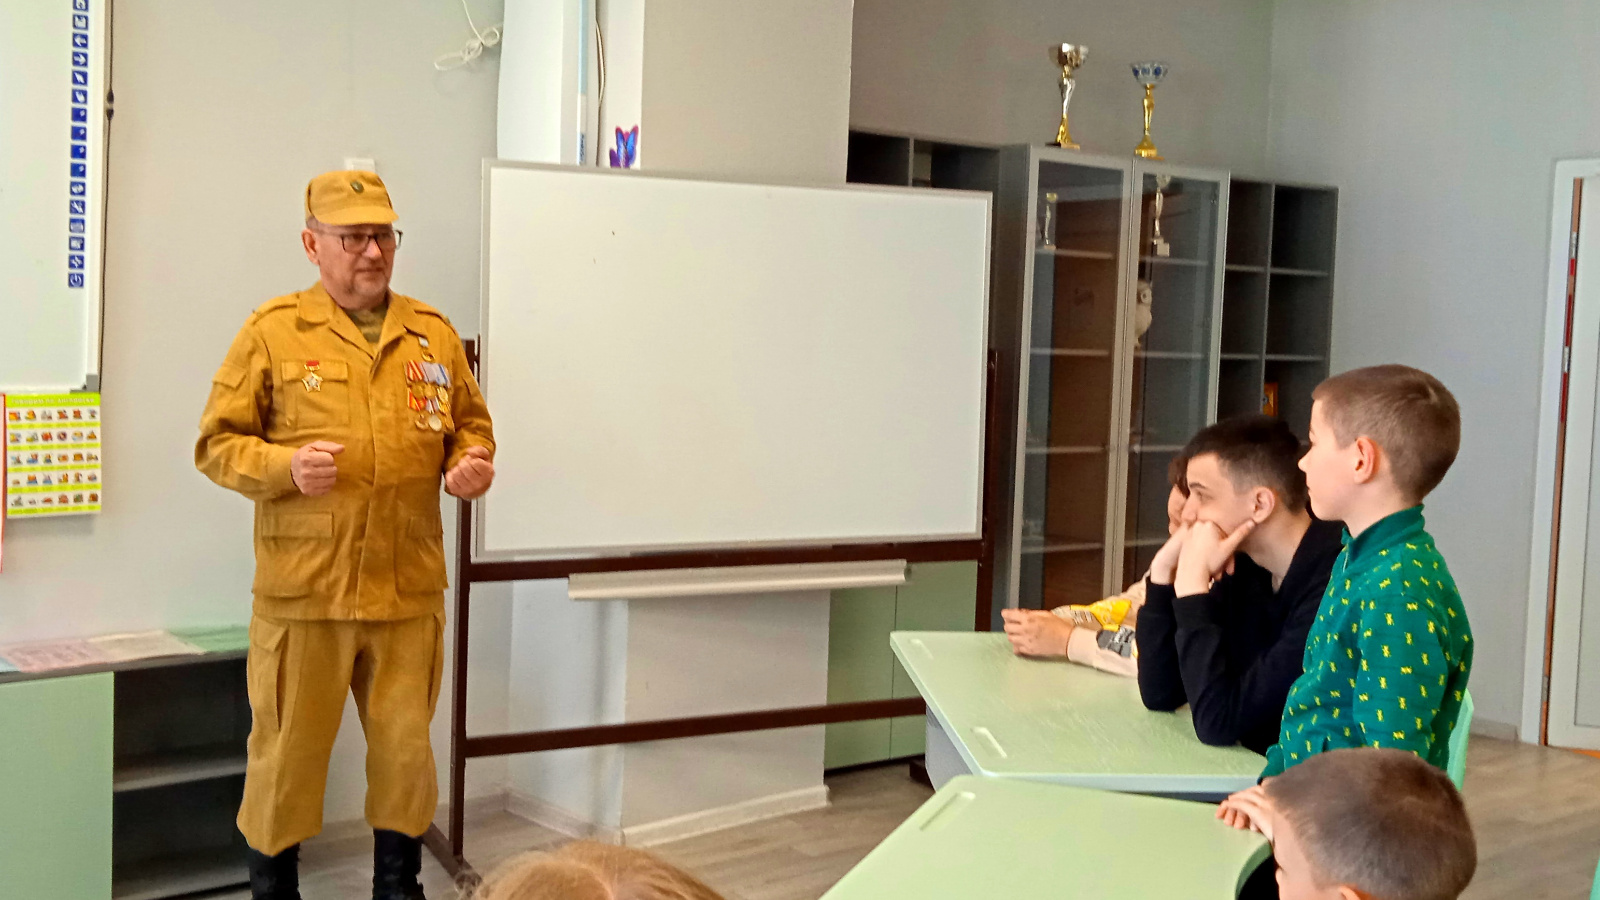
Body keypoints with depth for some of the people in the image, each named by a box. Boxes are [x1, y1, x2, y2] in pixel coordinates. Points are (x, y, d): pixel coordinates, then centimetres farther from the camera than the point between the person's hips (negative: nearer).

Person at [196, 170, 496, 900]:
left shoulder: (434, 334, 10)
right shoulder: (273, 331, -1)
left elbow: (471, 422, 19)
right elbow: (217, 444, 0)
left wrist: (473, 459, -4)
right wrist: (285, 466, -19)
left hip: (409, 589, 3)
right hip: (303, 590, -3)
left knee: (406, 748, 11)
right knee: (288, 751, 7)